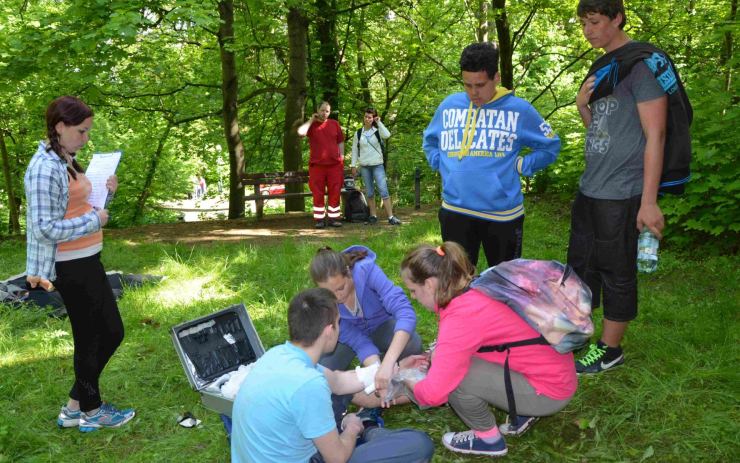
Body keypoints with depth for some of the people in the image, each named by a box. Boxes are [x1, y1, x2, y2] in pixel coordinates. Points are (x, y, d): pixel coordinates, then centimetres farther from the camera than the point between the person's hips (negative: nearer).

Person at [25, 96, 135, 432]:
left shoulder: (66, 161, 11)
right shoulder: (45, 168, -19)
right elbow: (45, 228, -22)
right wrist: (94, 220, -16)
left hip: (87, 261, 10)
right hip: (72, 267, -10)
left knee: (112, 332, 16)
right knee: (89, 339, 6)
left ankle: (74, 407, 27)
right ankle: (91, 411, 26)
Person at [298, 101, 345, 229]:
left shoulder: (334, 124, 10)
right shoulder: (310, 124, 5)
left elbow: (340, 142, 14)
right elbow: (301, 132, -16)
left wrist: (342, 157, 5)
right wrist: (311, 120, -6)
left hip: (335, 164, 1)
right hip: (316, 164, -1)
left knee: (335, 192, 2)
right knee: (318, 193, 1)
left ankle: (333, 218, 8)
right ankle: (320, 219, 8)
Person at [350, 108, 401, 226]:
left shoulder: (377, 131, 1)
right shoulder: (359, 133, 5)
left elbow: (387, 135, -21)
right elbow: (355, 149, 9)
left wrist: (379, 122, -13)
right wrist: (353, 165, 5)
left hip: (378, 165, -2)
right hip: (364, 166, 2)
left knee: (383, 190, -9)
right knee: (369, 192, 7)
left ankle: (391, 217, -9)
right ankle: (373, 216, 15)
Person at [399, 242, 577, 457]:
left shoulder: (461, 318, -27)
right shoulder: (471, 292, -1)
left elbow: (433, 393, -27)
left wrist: (412, 385, -6)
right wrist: (437, 355, 6)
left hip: (550, 389, -9)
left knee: (451, 375, -18)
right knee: (452, 360, 12)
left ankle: (489, 438, 5)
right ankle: (524, 410, 18)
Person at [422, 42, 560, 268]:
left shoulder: (518, 109, -1)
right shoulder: (449, 105, 6)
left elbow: (550, 146, 8)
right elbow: (430, 141, 23)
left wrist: (522, 165, -5)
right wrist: (440, 162, 6)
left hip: (503, 213, -2)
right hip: (455, 212, 2)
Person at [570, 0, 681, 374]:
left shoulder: (642, 63, -13)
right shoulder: (602, 67, 12)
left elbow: (655, 135, -16)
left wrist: (649, 201, -19)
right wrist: (582, 105, -2)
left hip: (621, 193, -8)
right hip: (590, 188, 9)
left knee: (616, 272, 5)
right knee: (581, 262, 18)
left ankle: (610, 349, 20)